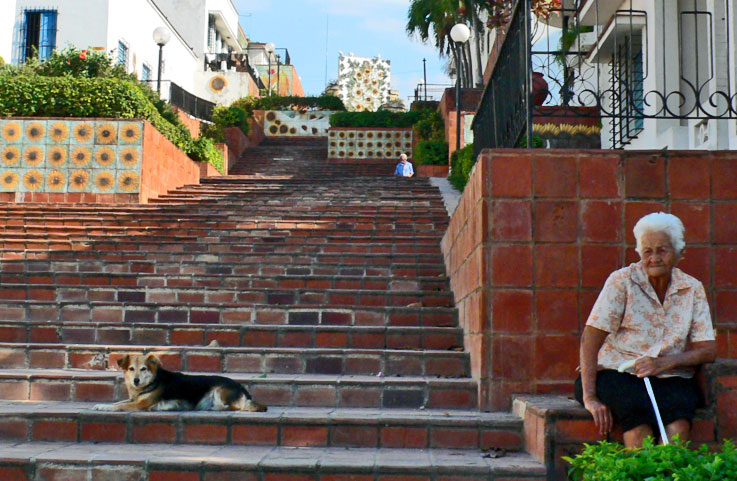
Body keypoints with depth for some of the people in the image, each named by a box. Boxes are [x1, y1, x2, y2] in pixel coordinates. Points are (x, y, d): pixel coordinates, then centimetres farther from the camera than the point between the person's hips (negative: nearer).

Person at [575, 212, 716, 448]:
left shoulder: (693, 289, 8)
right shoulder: (622, 281, -3)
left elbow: (708, 350, 4)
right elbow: (590, 340, -9)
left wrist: (664, 362, -15)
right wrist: (589, 397, -18)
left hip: (669, 380, 3)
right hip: (616, 375, -2)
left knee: (679, 407, -31)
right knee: (637, 407, -33)